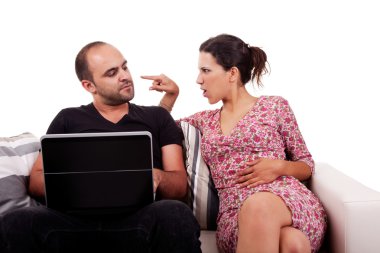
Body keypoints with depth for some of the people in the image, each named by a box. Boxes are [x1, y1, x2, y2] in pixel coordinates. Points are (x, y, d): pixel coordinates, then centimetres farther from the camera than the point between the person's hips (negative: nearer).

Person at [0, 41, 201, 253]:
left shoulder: (157, 117, 21)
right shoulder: (67, 120, 22)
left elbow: (180, 186, 14)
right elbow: (36, 180, 14)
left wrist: (157, 176, -11)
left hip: (139, 218, -1)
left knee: (175, 215, -38)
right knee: (18, 223, -32)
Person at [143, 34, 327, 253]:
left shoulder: (275, 106, 10)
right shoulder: (205, 120, 22)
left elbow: (307, 165, 13)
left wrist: (279, 166, -8)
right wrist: (170, 95, 21)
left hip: (286, 196, 0)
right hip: (235, 212, 1)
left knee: (259, 205, -41)